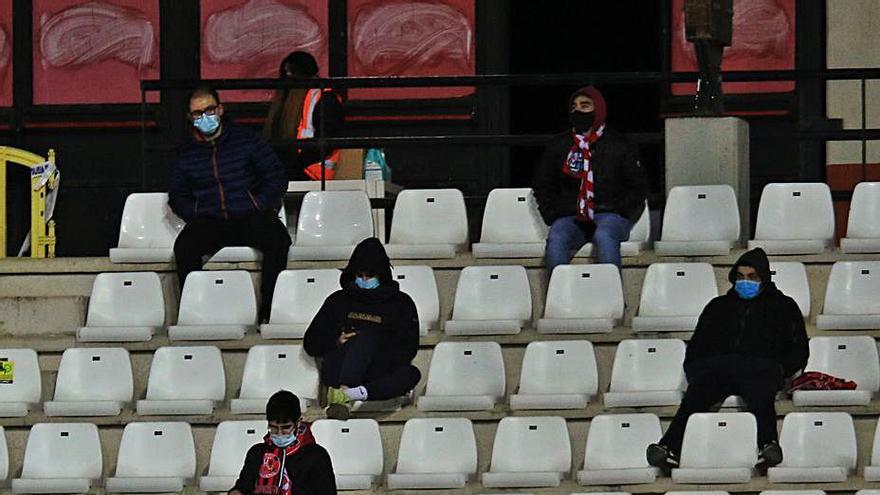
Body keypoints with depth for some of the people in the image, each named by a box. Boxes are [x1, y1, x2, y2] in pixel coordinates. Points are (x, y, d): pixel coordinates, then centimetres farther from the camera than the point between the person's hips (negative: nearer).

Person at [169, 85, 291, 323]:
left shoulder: (247, 141, 8)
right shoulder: (187, 155, 16)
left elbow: (276, 179, 6)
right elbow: (177, 196, 19)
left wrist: (256, 207, -8)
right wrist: (195, 215, -1)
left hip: (250, 217, -2)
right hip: (209, 221, 2)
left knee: (278, 239, -33)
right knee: (184, 245, -30)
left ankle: (268, 310, -28)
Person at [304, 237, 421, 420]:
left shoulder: (401, 303, 20)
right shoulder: (339, 300, 23)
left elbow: (408, 350, 7)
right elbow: (310, 343, 19)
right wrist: (337, 341, -2)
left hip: (375, 374, 1)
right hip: (336, 369, -1)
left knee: (411, 374, -32)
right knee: (368, 335, -32)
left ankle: (354, 394, -56)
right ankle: (345, 393, -57)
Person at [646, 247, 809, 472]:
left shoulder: (783, 306, 27)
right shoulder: (719, 306, 34)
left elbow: (799, 350, 19)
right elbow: (696, 346, 28)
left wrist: (780, 370, -1)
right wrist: (692, 369, 5)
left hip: (759, 367, -2)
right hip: (716, 365, 2)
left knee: (761, 395, -39)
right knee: (695, 394, -33)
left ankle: (768, 446, -65)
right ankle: (670, 449, -54)